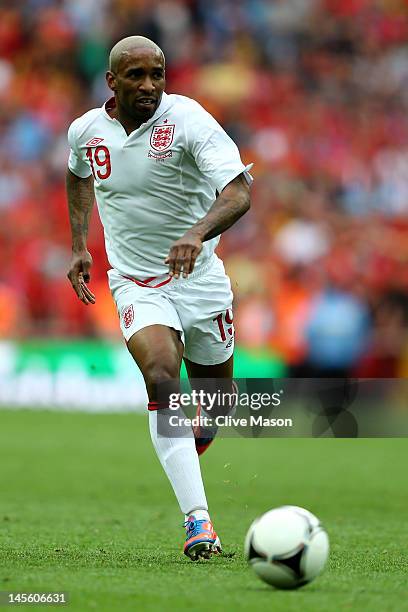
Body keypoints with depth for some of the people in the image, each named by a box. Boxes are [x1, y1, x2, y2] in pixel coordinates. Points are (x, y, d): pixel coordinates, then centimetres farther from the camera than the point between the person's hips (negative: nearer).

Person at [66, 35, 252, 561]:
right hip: (136, 283, 0)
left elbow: (239, 190, -28)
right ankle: (197, 517, -31)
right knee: (161, 375, -26)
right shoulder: (86, 130, -3)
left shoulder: (187, 119, -16)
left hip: (200, 278, 0)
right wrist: (78, 245, 16)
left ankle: (186, 447, 50)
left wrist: (198, 233, -46)